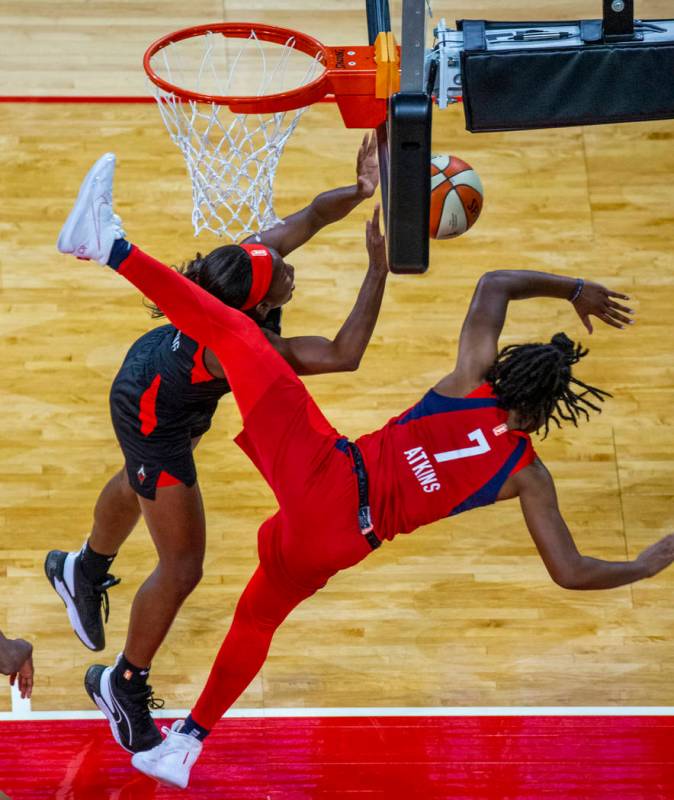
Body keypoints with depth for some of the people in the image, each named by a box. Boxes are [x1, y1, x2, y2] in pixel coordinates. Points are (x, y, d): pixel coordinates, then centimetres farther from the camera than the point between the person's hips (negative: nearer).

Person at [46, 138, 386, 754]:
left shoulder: (253, 255, -29)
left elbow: (313, 213, -17)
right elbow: (343, 355, -44)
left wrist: (361, 190, -37)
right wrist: (378, 270, -45)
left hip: (157, 366, 8)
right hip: (155, 419, -8)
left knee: (139, 484, 36)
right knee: (182, 569, 2)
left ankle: (84, 571, 67)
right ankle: (125, 685, 25)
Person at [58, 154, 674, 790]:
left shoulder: (472, 382, 7)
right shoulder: (530, 478, 9)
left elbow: (494, 285, 19)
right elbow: (571, 572, 10)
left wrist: (572, 289, 32)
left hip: (324, 471, -2)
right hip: (338, 542, 2)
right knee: (257, 621, 28)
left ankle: (114, 248, -13)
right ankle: (187, 744, 34)